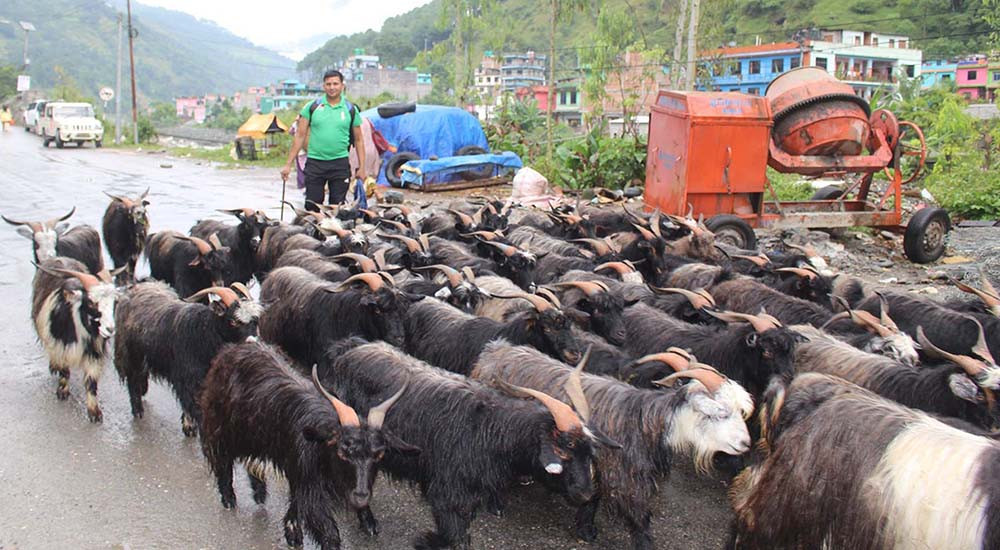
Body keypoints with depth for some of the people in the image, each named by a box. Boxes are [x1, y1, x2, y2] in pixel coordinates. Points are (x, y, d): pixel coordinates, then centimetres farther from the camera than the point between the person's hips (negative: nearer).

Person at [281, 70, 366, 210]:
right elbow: (300, 136, 5)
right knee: (312, 206, 1)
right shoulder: (312, 107, 4)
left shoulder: (351, 109, 5)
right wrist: (288, 164, 0)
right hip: (315, 162, 0)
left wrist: (362, 167, 3)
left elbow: (358, 140, 10)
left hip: (340, 163, 0)